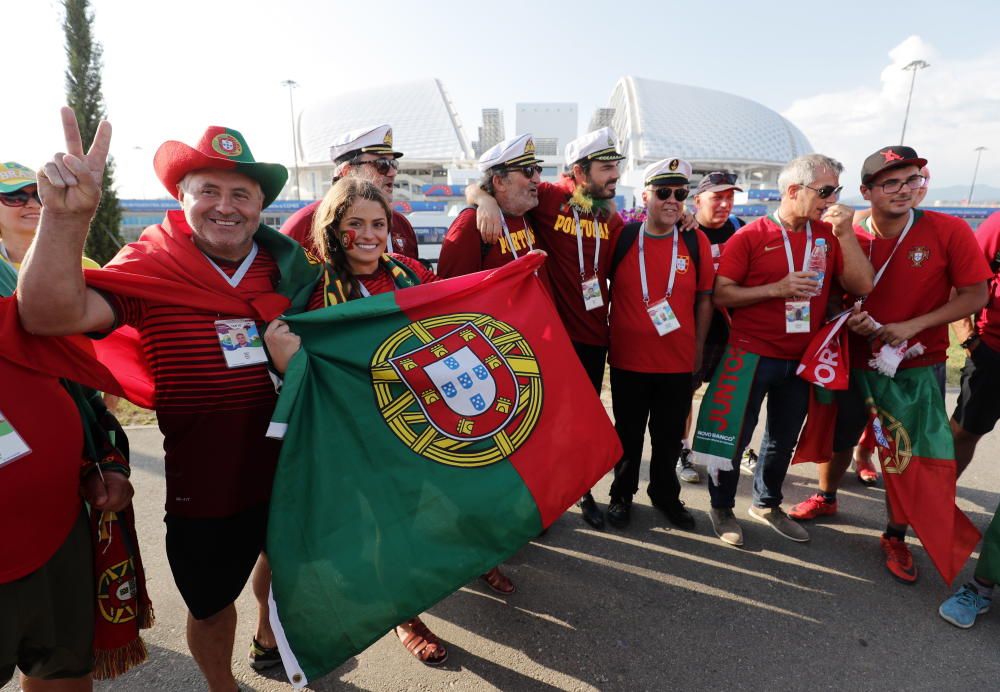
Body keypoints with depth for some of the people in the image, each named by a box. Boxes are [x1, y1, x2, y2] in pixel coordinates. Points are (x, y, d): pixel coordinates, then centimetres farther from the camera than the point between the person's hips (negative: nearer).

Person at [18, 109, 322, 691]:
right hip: (205, 485, -3)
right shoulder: (149, 268, -13)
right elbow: (51, 315, -30)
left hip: (288, 467, 4)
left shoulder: (287, 266, -3)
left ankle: (270, 641, 61)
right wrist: (66, 217, -42)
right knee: (212, 602, 18)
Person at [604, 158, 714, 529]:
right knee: (629, 433, 14)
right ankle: (622, 493, 34)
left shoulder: (697, 241, -1)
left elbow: (705, 299, 6)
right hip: (628, 358, -1)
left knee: (670, 435, 15)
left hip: (678, 361, 1)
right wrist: (605, 338, 2)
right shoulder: (620, 238, -5)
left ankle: (665, 494, 36)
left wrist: (698, 349, 5)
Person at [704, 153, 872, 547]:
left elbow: (862, 286, -3)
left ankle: (767, 504, 37)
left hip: (801, 359, 5)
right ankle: (722, 508, 24)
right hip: (751, 355, -5)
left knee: (784, 438, 17)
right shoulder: (750, 236, -9)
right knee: (735, 435, 5)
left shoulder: (829, 234, 5)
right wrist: (777, 288, -21)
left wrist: (845, 233, -11)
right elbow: (720, 295, -12)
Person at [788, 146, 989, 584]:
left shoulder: (949, 231, -13)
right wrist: (847, 318, -17)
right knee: (838, 438, 16)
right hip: (857, 363, 2)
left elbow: (975, 296, -10)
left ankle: (895, 537, 29)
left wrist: (912, 326, -20)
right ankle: (826, 498, 43)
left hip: (919, 367, -1)